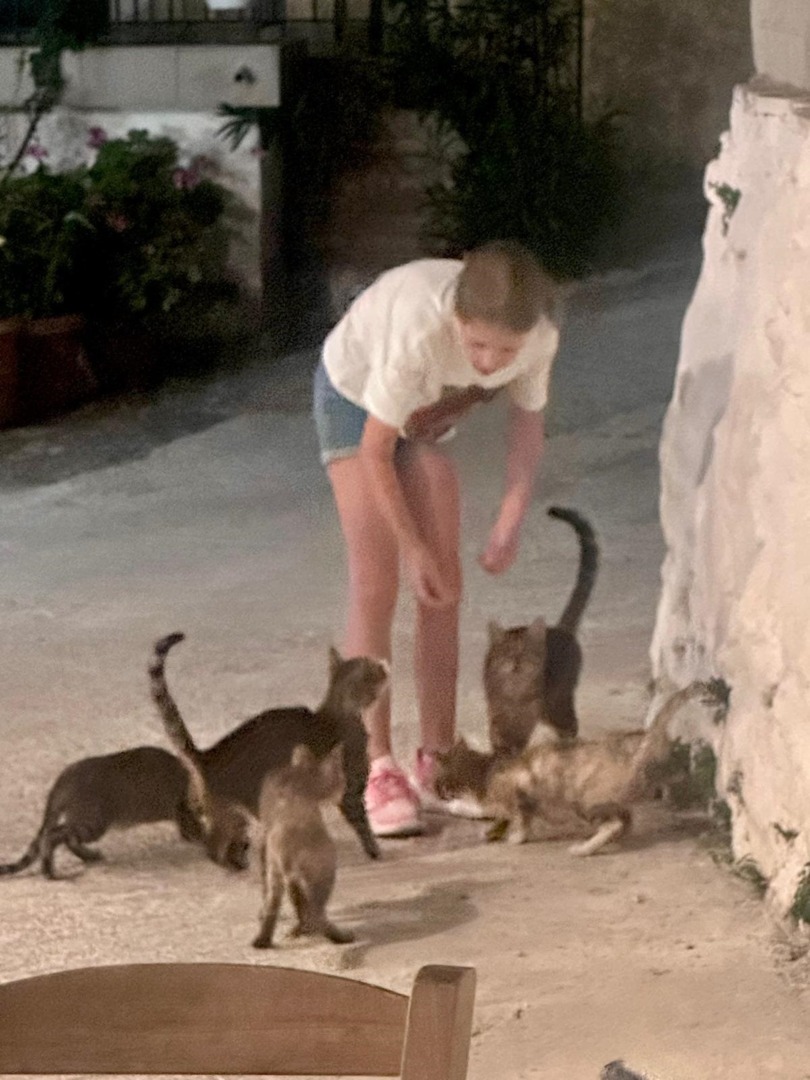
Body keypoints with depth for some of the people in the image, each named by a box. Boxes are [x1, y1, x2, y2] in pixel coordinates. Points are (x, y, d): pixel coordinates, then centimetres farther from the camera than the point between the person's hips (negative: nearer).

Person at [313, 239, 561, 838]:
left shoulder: (539, 336, -29)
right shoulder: (420, 329, -42)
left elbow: (528, 426, -9)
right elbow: (375, 450, -29)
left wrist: (510, 524, -21)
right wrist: (414, 546, -23)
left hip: (428, 411, 5)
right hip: (354, 393, -5)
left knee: (443, 589, 0)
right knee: (375, 588, -12)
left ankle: (436, 762, 8)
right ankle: (379, 771, -12)